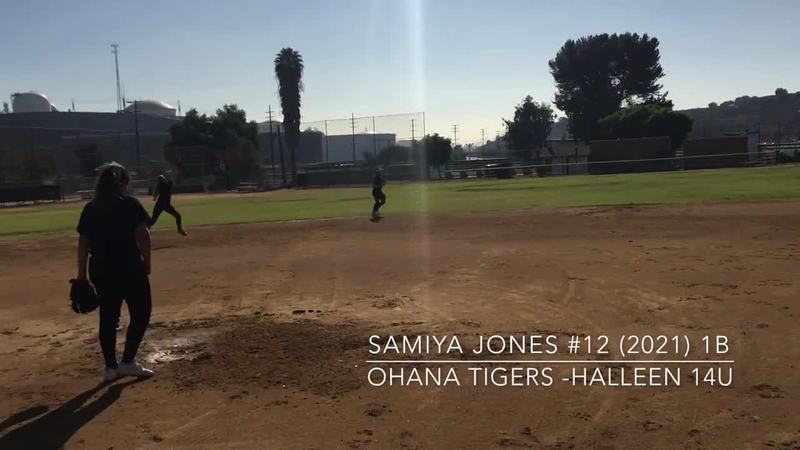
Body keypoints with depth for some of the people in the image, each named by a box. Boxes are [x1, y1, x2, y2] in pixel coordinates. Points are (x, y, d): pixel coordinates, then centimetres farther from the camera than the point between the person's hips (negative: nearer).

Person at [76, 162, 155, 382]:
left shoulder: (90, 209, 7)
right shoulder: (130, 204, -6)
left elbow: (83, 243, 5)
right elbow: (142, 235, -14)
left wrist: (82, 275, 9)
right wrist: (147, 261, -5)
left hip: (101, 271, 5)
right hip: (129, 268, -5)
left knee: (108, 318, 11)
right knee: (141, 313, 8)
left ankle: (111, 367, 17)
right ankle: (128, 362, 4)